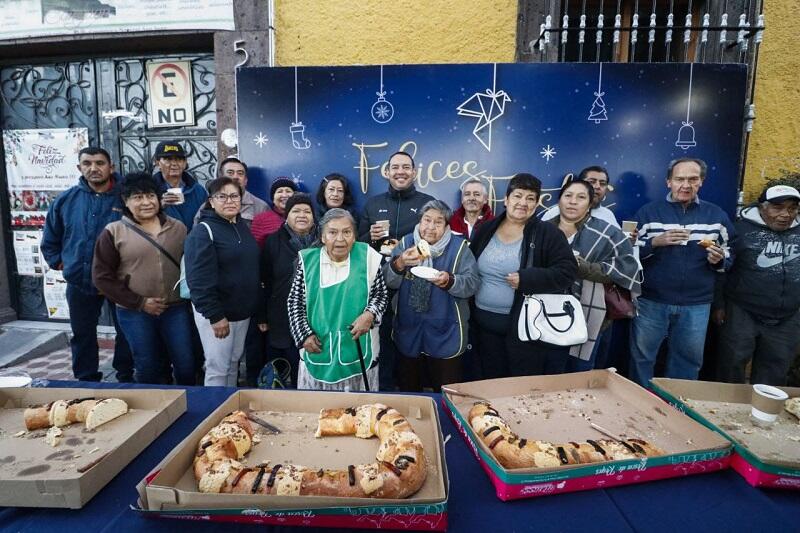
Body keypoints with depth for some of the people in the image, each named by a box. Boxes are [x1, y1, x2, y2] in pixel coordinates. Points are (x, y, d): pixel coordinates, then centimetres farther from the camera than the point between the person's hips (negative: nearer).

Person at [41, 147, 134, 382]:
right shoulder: (65, 200, 1)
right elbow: (50, 240, 14)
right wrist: (59, 263, 6)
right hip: (79, 281, 3)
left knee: (126, 332, 10)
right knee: (82, 335, 15)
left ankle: (126, 378, 29)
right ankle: (86, 382, 32)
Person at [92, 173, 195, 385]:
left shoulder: (178, 228, 5)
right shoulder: (113, 232, -3)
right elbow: (102, 277, -5)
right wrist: (139, 302, -10)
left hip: (176, 308, 2)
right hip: (134, 312, -2)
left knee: (186, 365, 8)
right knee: (147, 369, 12)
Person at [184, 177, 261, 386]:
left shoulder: (243, 226, 9)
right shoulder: (203, 231, -13)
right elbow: (199, 280, -20)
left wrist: (255, 304, 11)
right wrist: (215, 315, -22)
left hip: (243, 310, 7)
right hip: (216, 312, -7)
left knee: (234, 362, 18)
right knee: (218, 368, 3)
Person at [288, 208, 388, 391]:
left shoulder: (368, 258, -6)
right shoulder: (308, 260, -4)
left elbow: (381, 295, 2)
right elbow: (295, 302, 3)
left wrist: (370, 315, -16)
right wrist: (305, 334, -6)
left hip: (358, 351, 0)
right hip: (317, 350, 1)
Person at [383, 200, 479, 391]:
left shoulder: (459, 247, -4)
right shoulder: (406, 243, 2)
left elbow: (472, 283, -11)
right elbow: (389, 282, -6)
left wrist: (449, 281, -29)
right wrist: (399, 264, -25)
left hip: (444, 334, -2)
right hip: (408, 331, 2)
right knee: (408, 389, 19)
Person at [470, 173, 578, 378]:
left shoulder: (548, 234, -6)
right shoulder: (485, 230, 6)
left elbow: (568, 271, -12)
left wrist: (526, 279, -22)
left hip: (525, 326, -4)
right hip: (485, 323, 4)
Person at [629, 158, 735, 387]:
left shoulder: (717, 216, 7)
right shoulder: (648, 212, 0)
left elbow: (730, 257, 12)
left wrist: (719, 261, -10)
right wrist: (655, 242, -19)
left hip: (696, 305, 2)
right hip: (651, 301, -2)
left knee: (688, 360, 14)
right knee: (642, 357, 9)